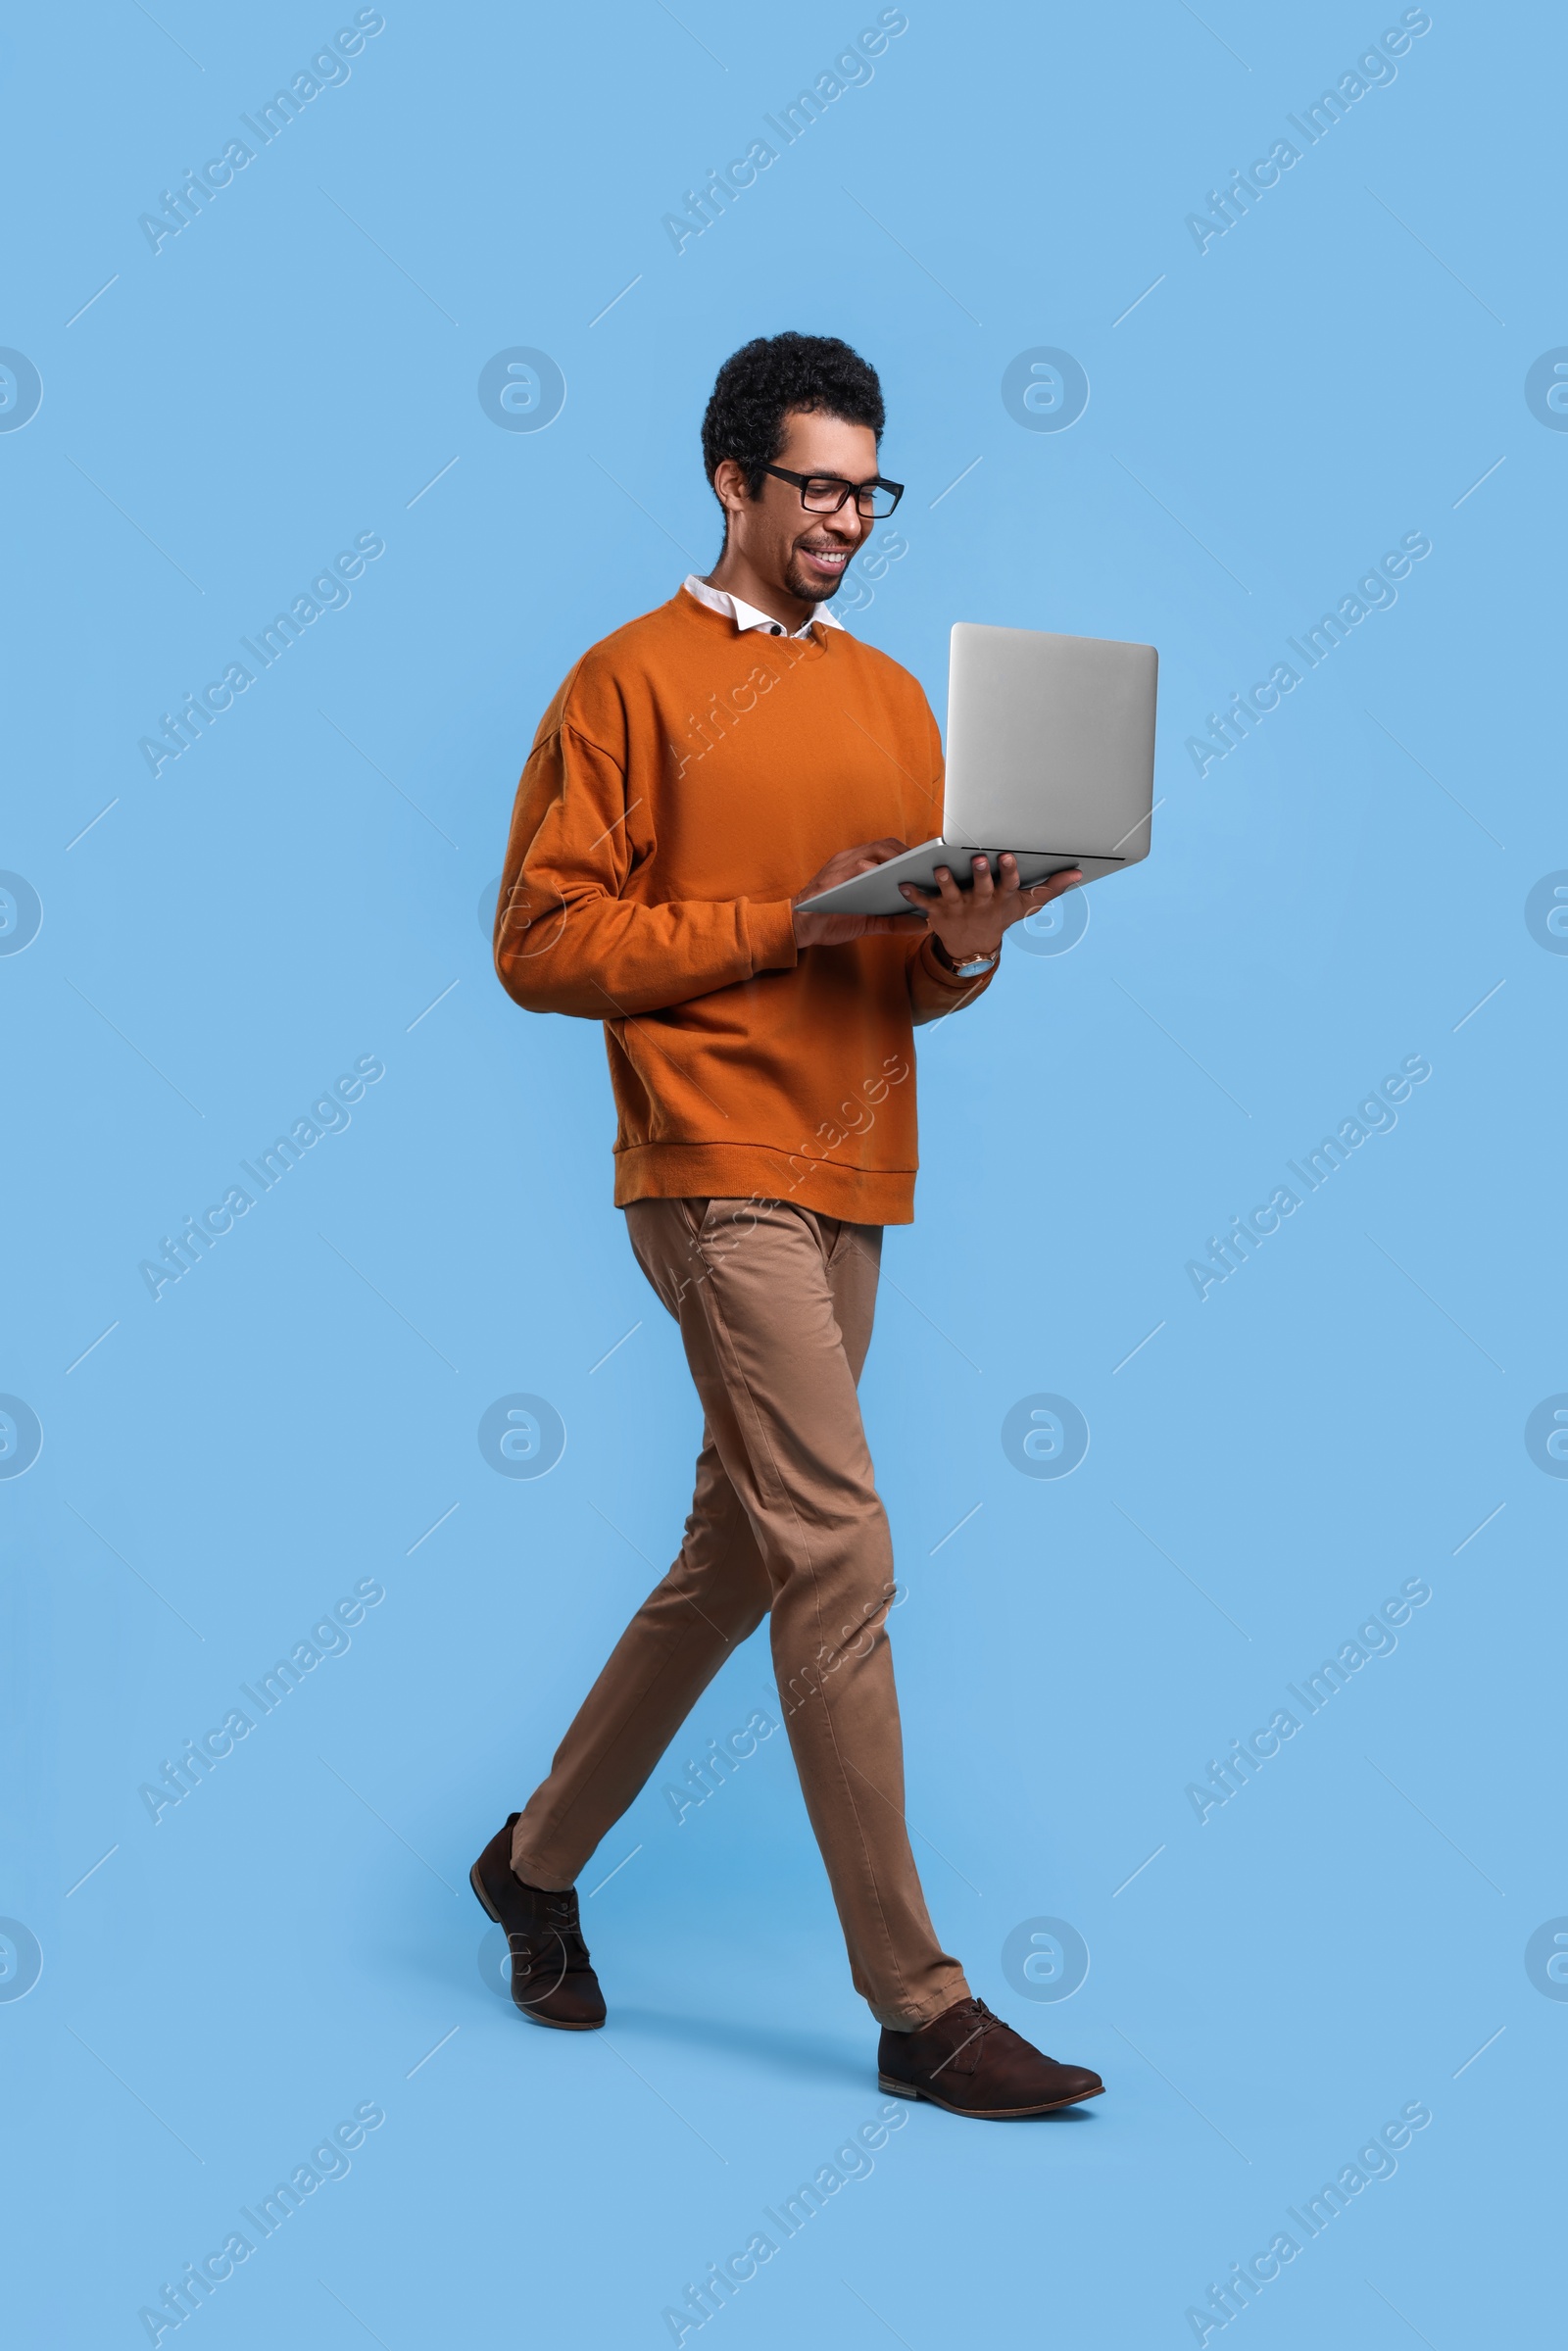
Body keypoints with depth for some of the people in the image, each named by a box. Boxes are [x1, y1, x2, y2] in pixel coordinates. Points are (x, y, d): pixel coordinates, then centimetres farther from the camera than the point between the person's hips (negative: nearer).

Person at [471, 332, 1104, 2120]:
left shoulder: (892, 695, 18)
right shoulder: (632, 680, -1)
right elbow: (543, 943, -8)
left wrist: (964, 943, -5)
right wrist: (786, 923, -14)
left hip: (851, 1182, 7)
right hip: (718, 1170, -7)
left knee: (735, 1556, 13)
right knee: (839, 1561, -11)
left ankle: (538, 1859, 32)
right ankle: (917, 2004, -4)